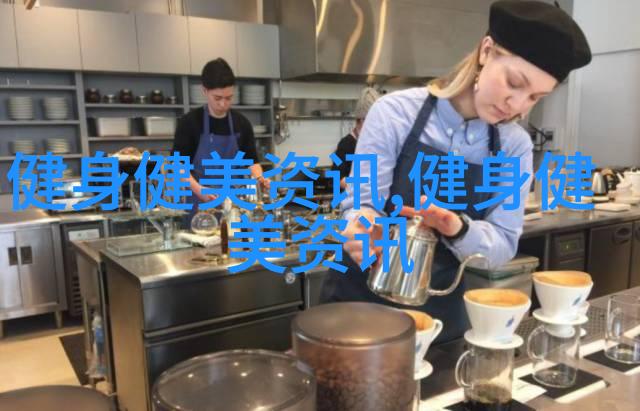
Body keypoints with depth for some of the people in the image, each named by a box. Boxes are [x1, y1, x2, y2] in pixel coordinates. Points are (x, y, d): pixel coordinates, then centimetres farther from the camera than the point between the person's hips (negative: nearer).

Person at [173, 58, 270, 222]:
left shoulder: (241, 123, 3)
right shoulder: (189, 122, -7)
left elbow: (251, 160, 9)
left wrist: (259, 177, -12)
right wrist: (198, 189, -24)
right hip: (202, 204, -3)